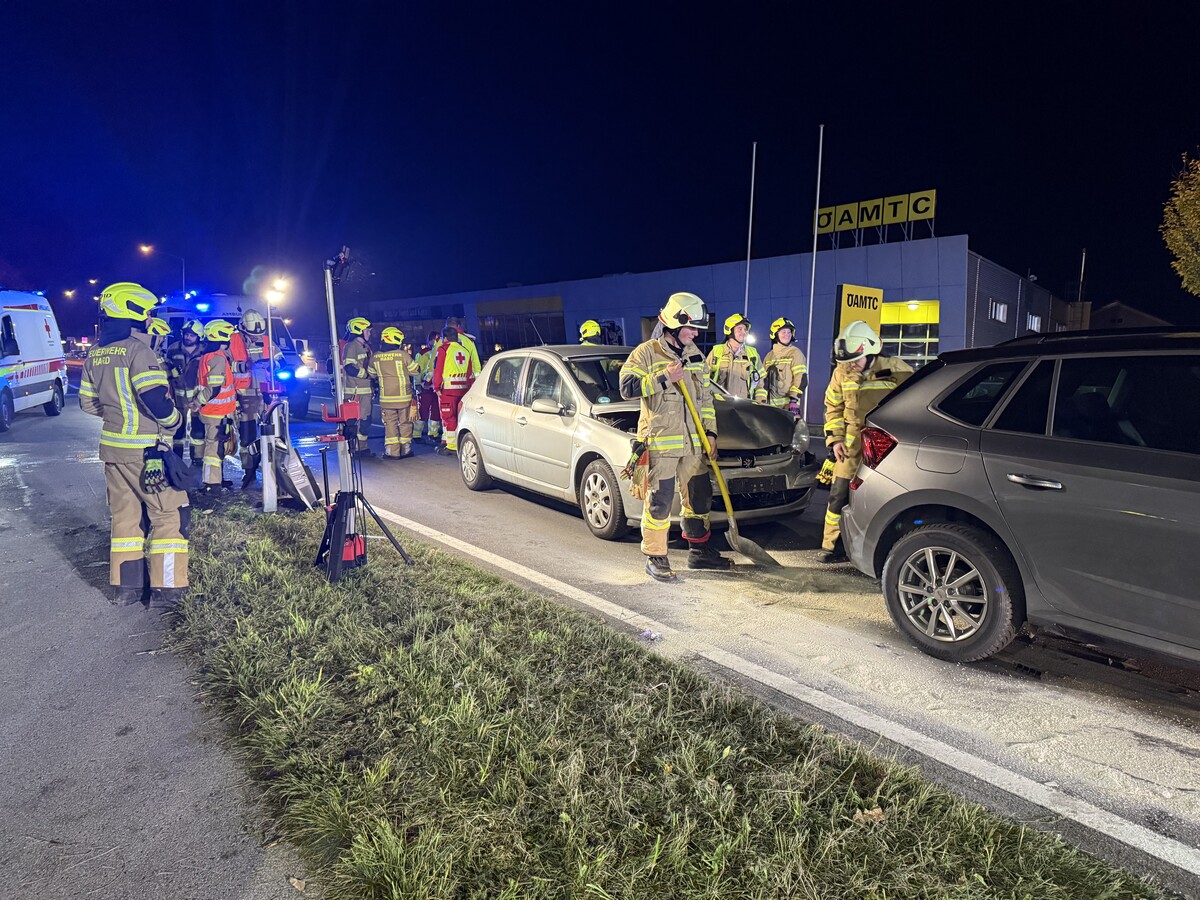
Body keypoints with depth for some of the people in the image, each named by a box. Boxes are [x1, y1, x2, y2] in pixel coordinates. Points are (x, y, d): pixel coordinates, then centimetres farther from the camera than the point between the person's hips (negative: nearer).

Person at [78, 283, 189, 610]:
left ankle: (127, 585, 21)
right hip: (144, 449, -8)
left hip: (112, 446, 8)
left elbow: (88, 403, 15)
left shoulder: (95, 354, 10)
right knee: (170, 513, -1)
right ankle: (166, 589, 0)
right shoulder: (137, 349, -16)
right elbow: (156, 399, -25)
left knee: (125, 514, 15)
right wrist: (173, 420, -8)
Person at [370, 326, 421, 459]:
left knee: (390, 424, 6)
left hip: (386, 397, 2)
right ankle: (405, 449, 15)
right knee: (405, 423, 10)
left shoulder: (376, 357, -1)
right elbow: (416, 371, -2)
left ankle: (392, 451, 2)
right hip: (403, 396, -2)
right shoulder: (403, 355, -11)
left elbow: (372, 374, 13)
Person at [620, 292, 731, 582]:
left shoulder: (695, 355, 15)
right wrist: (664, 378, -19)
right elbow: (627, 387, -14)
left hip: (693, 442, 7)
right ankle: (655, 559, 9)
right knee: (660, 502, -3)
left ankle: (699, 552, 28)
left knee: (699, 498, 14)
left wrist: (710, 430, 13)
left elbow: (706, 396, 21)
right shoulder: (647, 352, -6)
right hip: (660, 441, -7)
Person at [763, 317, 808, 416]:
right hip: (771, 404, 6)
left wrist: (794, 398, -19)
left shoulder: (795, 353, -1)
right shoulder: (769, 356, 17)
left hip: (789, 404, -6)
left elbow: (802, 379, -10)